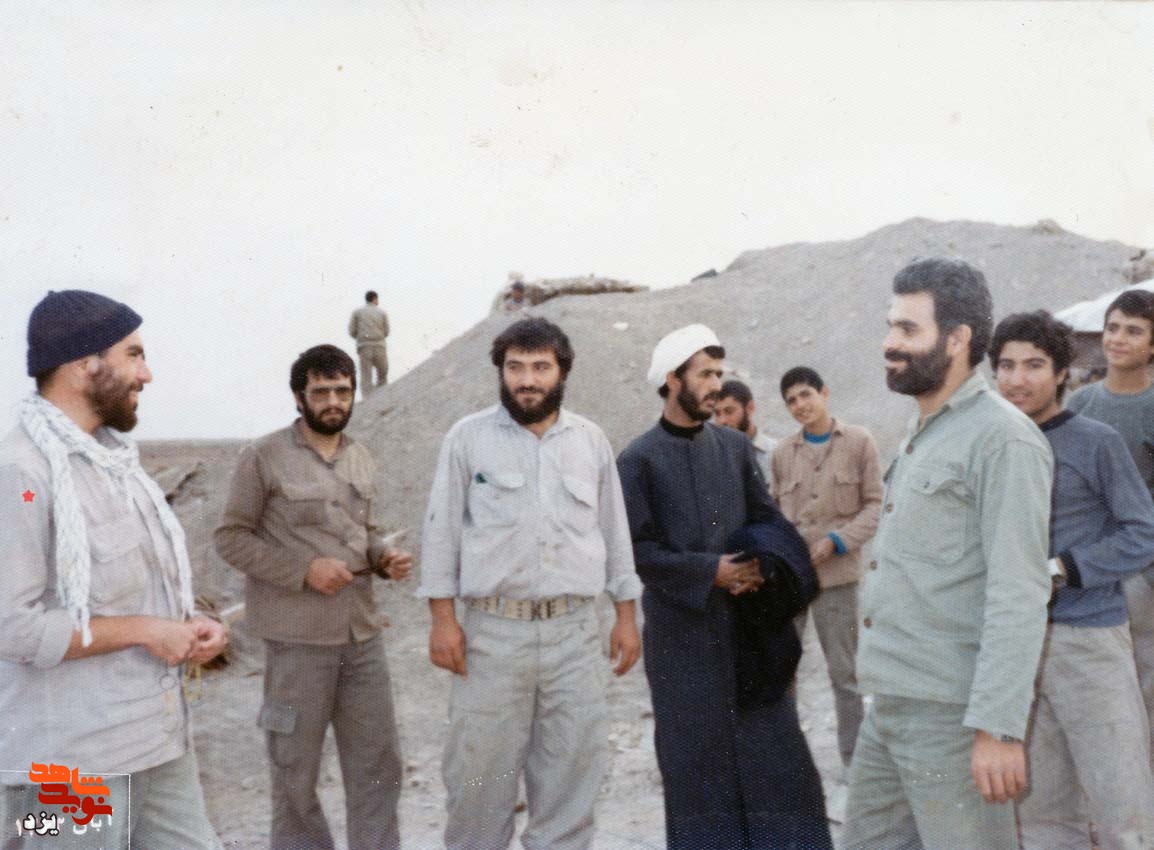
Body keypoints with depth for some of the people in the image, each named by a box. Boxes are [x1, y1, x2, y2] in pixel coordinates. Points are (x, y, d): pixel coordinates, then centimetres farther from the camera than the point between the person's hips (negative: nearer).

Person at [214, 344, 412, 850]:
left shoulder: (361, 459, 10)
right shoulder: (264, 457, -7)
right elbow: (230, 538, -7)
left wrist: (384, 559, -1)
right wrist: (305, 569, -17)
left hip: (363, 633, 5)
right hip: (297, 638, -5)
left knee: (378, 761, 11)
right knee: (295, 768, 9)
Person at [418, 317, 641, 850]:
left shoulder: (591, 441, 8)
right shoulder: (469, 437, 0)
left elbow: (614, 531, 13)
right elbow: (442, 529, 1)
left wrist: (627, 615, 10)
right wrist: (442, 618, -5)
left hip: (573, 631, 2)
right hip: (493, 630, -2)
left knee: (571, 770, 8)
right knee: (480, 769, 4)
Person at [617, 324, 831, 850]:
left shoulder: (735, 446, 8)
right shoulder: (640, 459, -4)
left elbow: (768, 520, 10)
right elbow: (637, 550, -9)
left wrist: (761, 565, -11)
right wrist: (711, 571, -14)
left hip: (750, 618, 3)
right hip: (681, 626, -3)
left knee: (774, 747, 4)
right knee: (696, 756, 6)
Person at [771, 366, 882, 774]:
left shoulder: (858, 441, 0)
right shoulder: (783, 452, 9)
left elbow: (875, 504, -2)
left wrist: (837, 540, -13)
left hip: (836, 572, -3)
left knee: (844, 671, 6)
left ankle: (853, 757, 19)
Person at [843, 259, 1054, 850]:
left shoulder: (1003, 439, -12)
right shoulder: (919, 438, 15)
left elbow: (1018, 595, -18)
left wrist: (998, 727, -22)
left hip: (949, 713, -9)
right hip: (887, 707, 9)